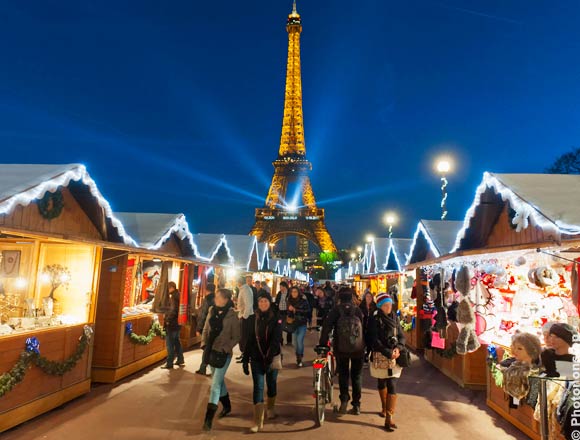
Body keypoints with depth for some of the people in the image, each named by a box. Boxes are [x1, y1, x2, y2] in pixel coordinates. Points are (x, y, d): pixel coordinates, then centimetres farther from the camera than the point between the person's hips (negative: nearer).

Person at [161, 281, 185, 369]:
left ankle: (169, 364, 5)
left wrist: (167, 319, -19)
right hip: (178, 323, 9)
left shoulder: (173, 296, -17)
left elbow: (173, 310, -26)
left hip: (172, 323, -9)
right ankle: (181, 361, 26)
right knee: (177, 342, 18)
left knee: (170, 344, -1)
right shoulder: (178, 295, 10)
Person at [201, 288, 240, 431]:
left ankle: (209, 418, 1)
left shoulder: (232, 315, -13)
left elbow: (236, 337, -9)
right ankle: (226, 406, 41)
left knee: (215, 384, -6)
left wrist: (225, 349, -15)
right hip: (211, 351, 6)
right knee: (219, 381, 21)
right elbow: (206, 329, 10)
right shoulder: (212, 311, 1)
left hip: (223, 353, -6)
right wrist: (204, 344, -1)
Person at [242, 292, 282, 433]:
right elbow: (248, 341, 3)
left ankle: (271, 408, 40)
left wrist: (269, 357, -25)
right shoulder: (252, 319, 1)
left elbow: (276, 339, -14)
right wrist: (245, 360, 0)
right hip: (256, 359, 1)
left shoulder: (276, 319, -6)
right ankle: (258, 421, -1)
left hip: (272, 358, -1)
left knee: (271, 384, 15)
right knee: (258, 387, -4)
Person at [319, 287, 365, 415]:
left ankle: (344, 400, 2)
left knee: (343, 374, 15)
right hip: (358, 349, 1)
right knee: (357, 376, 13)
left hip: (341, 349, -1)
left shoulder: (336, 310, -3)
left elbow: (327, 327, -8)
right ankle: (356, 405, 15)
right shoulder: (358, 310, 2)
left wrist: (322, 344, -1)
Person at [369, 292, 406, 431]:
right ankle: (384, 408, 40)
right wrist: (388, 353, -22)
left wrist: (398, 348, -14)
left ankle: (389, 418, -5)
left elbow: (402, 336, 5)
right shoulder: (375, 319, -8)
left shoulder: (394, 318, 5)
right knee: (381, 383, 17)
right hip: (380, 357, -2)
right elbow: (375, 340, -14)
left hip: (394, 357, 2)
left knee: (392, 385, -7)